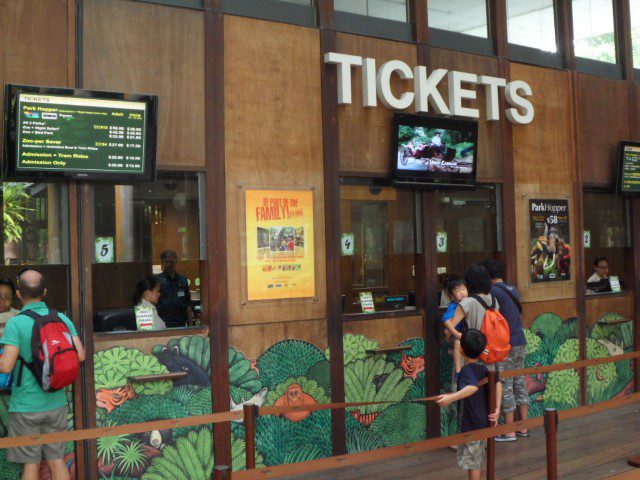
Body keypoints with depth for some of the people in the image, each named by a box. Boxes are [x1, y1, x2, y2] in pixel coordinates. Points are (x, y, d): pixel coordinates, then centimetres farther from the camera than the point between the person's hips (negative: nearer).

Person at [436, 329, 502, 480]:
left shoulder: (466, 370, -20)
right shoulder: (482, 369, 4)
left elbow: (473, 387, -39)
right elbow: (497, 384, -3)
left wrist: (451, 397, -51)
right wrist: (497, 409, -6)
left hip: (470, 426, -8)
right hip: (483, 424, 8)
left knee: (472, 464, 3)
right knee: (477, 462, 21)